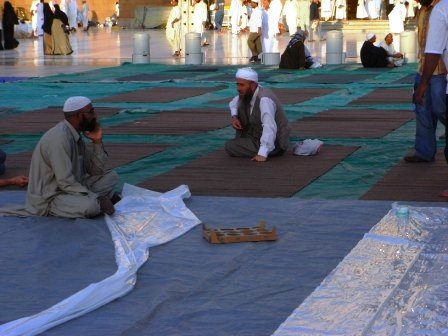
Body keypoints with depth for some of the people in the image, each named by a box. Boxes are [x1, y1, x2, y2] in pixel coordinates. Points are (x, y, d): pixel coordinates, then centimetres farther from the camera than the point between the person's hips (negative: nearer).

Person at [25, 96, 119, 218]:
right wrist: (97, 199, -24)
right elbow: (65, 182, -27)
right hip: (48, 200, -9)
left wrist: (97, 142, -2)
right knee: (90, 206, -33)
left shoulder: (76, 136, 7)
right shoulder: (59, 138, -22)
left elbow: (96, 171, 10)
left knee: (111, 176, 10)